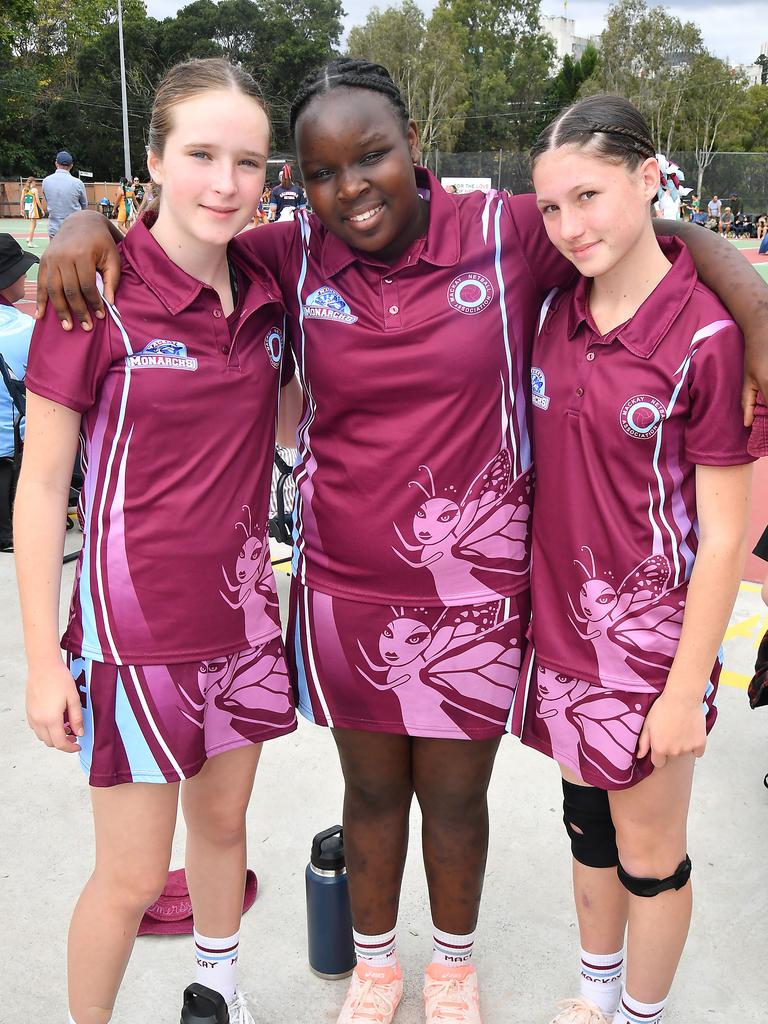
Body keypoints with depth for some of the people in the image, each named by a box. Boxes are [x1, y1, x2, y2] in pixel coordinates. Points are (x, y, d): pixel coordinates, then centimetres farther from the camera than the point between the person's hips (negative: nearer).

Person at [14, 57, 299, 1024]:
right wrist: (44, 659, -11)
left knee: (223, 823, 22)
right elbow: (41, 483, -12)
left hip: (242, 609, 6)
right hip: (136, 625, -5)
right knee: (133, 874, 7)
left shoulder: (265, 292, 1)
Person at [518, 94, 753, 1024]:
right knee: (588, 822, 23)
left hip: (651, 633, -5)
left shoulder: (706, 336, -18)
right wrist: (530, 606, 7)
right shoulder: (554, 310, -1)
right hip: (562, 619, 5)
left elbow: (724, 536, -15)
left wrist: (686, 690, -13)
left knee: (649, 851, 14)